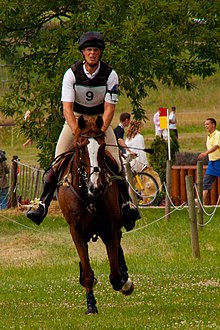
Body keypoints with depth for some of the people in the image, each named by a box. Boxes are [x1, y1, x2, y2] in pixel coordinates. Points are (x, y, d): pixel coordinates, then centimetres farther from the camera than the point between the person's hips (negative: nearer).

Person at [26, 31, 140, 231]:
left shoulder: (110, 75, -16)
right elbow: (67, 107, -21)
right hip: (75, 118, 0)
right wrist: (78, 133, -34)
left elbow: (109, 108, -16)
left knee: (115, 161, -13)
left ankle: (126, 203, -3)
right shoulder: (72, 74, -18)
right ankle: (43, 204, -11)